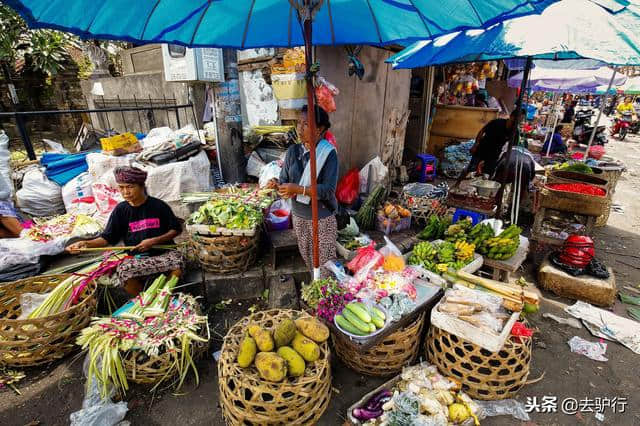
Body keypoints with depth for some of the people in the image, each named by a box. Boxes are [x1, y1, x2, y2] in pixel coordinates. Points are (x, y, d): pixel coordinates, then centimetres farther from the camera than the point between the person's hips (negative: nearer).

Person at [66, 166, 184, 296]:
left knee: (177, 262, -34)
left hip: (164, 252, -1)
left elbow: (176, 229, 2)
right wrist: (86, 244, -15)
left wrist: (153, 241, -12)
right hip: (136, 257, 2)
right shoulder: (121, 210, 4)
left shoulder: (159, 206, -2)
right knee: (123, 271, -32)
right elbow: (107, 237, 4)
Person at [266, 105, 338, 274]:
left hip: (322, 218, -5)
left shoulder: (328, 154, -16)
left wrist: (298, 189, -30)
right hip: (298, 216, 5)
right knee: (307, 257, 21)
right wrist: (277, 185, -22)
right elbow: (284, 180, 1)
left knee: (324, 262, 6)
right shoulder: (293, 151, -1)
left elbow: (329, 190, -23)